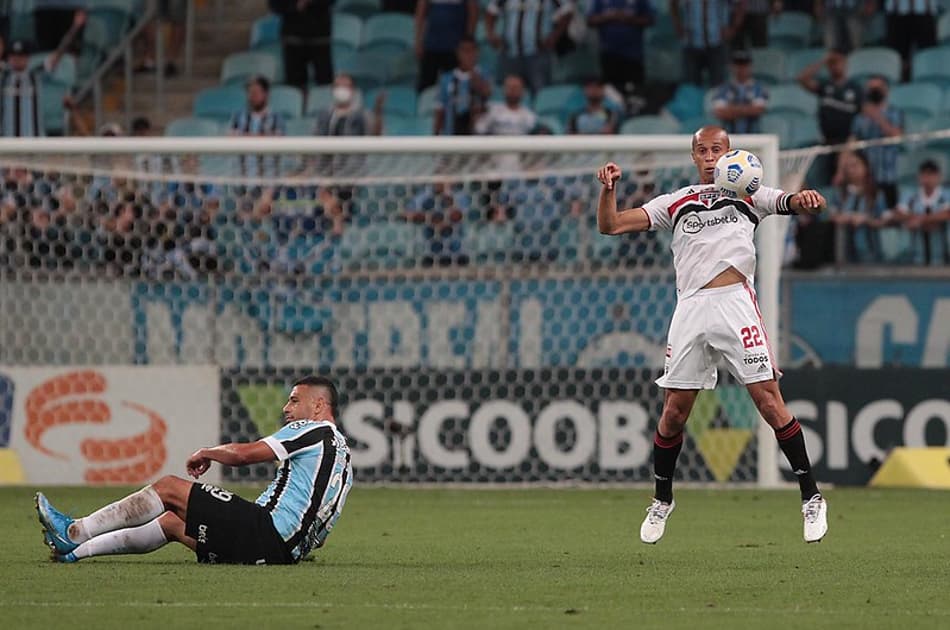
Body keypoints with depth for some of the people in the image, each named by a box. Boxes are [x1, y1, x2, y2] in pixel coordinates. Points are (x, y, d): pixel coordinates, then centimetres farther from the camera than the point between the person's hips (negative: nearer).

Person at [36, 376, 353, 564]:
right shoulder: (343, 455, 26)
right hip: (285, 549, 9)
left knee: (169, 488, -4)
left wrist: (205, 454, 7)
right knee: (172, 521, 16)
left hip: (265, 529, -9)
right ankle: (75, 550, 13)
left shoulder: (316, 430, -3)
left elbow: (243, 453, -10)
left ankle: (74, 533, 0)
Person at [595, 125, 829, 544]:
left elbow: (795, 203, 0)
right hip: (690, 307, 2)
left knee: (768, 400, -11)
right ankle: (662, 501, 21)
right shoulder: (675, 203, 19)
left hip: (735, 302, -2)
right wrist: (609, 190, -6)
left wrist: (807, 200, -25)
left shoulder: (749, 194, 14)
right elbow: (610, 225, 14)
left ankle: (811, 497, -7)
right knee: (674, 411, 3)